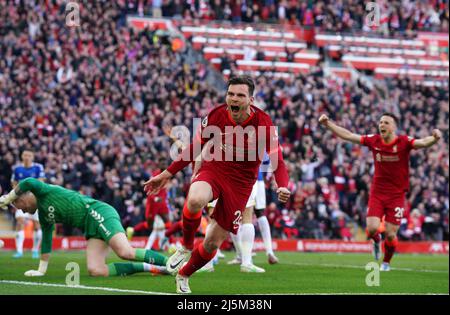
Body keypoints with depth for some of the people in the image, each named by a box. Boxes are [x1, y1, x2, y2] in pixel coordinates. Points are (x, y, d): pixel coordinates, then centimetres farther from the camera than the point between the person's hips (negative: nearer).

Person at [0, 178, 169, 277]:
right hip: (92, 229, 9)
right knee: (94, 270, -15)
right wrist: (41, 270, 32)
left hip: (97, 212, -9)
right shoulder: (44, 216, 25)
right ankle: (148, 268, -15)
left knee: (126, 253, -29)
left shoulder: (44, 192, 0)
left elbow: (29, 182, -22)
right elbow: (46, 242, 32)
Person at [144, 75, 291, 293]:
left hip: (240, 183, 0)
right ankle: (186, 247, -9)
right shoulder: (216, 116, -9)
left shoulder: (263, 123, -15)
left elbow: (277, 160, -16)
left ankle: (183, 275, 31)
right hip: (213, 169, 0)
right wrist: (167, 174, 3)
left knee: (213, 243, 1)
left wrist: (283, 186, -37)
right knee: (195, 200, -37)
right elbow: (195, 148, 4)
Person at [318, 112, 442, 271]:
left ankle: (386, 262, 27)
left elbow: (423, 143, -28)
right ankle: (376, 241, 25)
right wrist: (328, 124, 3)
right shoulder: (373, 141, -2)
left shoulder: (404, 142, -11)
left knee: (390, 234, -2)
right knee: (372, 228, -13)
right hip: (377, 192, 2)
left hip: (396, 195, -2)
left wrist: (434, 138, -50)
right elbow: (348, 135, 5)